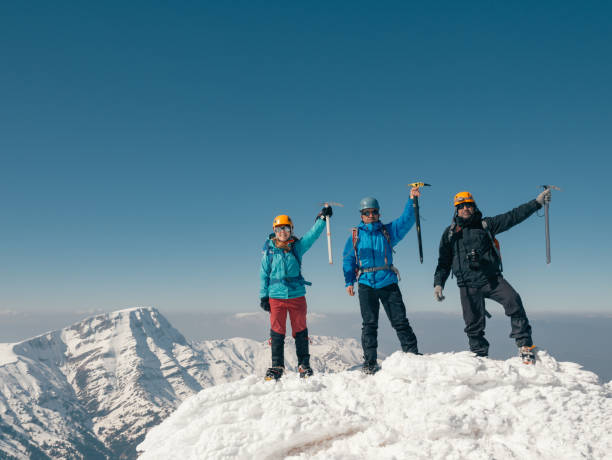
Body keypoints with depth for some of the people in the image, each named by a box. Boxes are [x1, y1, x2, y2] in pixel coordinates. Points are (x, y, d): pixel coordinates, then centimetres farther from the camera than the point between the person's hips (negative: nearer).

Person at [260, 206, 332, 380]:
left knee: (300, 330, 6)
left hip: (297, 295, 1)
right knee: (277, 331, 3)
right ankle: (277, 366, 13)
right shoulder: (269, 250, 2)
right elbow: (264, 274, 7)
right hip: (276, 297, 0)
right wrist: (263, 296, 5)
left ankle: (304, 364, 17)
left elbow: (313, 234, -9)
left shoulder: (297, 246, 3)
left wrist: (322, 217, -21)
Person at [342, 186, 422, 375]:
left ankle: (413, 354, 8)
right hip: (366, 284, 0)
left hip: (388, 283, 0)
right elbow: (348, 259, 10)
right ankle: (370, 362, 8)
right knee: (369, 324, 2)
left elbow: (406, 221, -2)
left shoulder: (388, 231, 10)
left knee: (400, 321, 1)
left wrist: (412, 200, -16)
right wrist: (349, 282, 0)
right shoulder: (355, 235, 10)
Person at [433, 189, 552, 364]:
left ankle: (525, 345, -15)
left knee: (513, 301, -23)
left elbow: (513, 217, 4)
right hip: (468, 285, 1)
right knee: (474, 325, 1)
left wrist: (537, 202, -3)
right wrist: (438, 283, 3)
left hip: (492, 279, 0)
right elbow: (444, 262, 15)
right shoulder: (450, 233, 12)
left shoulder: (485, 225, 10)